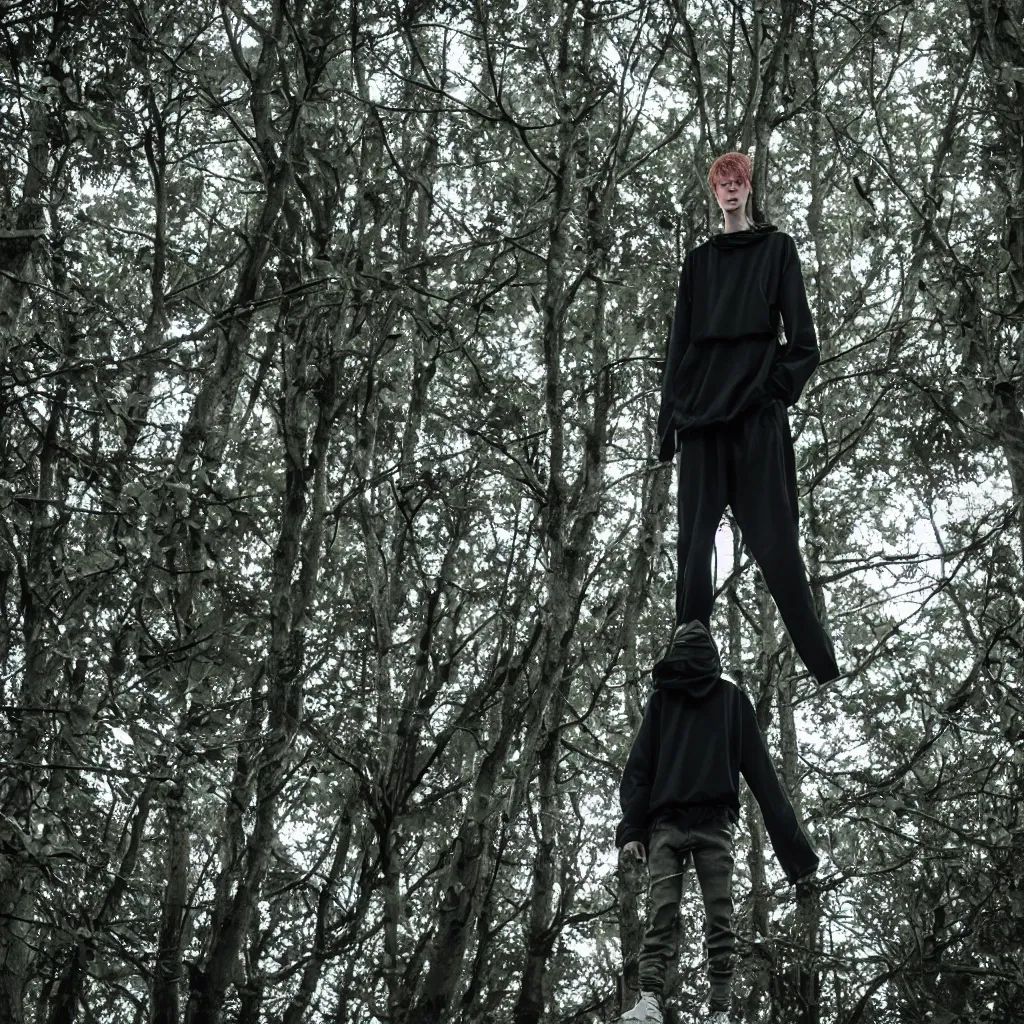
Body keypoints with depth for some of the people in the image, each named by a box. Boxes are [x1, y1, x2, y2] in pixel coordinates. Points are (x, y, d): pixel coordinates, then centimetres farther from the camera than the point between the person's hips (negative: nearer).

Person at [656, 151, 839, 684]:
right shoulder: (699, 260, 20)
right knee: (694, 535, -4)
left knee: (772, 533, -11)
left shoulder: (776, 247, 13)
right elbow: (680, 339, 15)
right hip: (702, 404, 3)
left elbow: (798, 326, 4)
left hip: (757, 405, -3)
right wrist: (671, 412, 5)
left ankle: (821, 662, -9)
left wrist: (780, 383, -10)